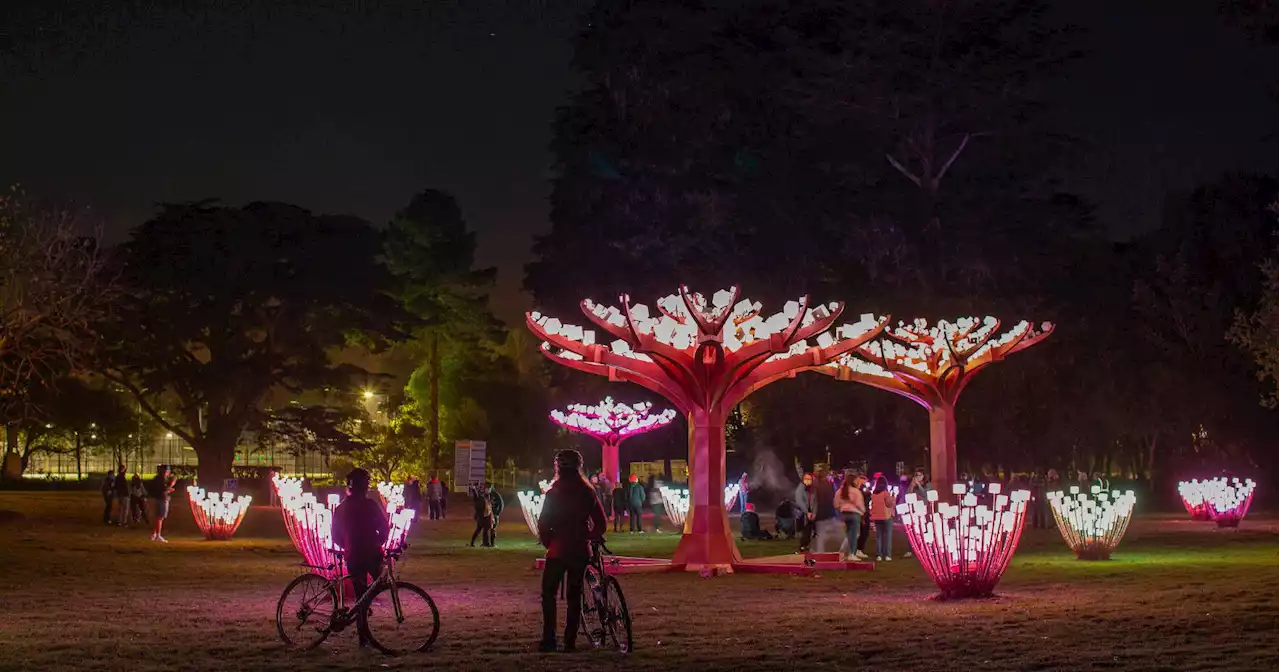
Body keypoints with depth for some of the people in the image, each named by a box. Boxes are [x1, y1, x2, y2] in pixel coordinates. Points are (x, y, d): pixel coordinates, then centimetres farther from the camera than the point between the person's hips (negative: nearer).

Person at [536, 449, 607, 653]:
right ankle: (570, 641, 9)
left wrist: (547, 541, 5)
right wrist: (592, 537, 20)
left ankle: (549, 640, 1)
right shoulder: (588, 492, 2)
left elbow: (544, 524, -11)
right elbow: (600, 521, 4)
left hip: (558, 551, -4)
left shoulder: (553, 494, -10)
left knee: (549, 594, 7)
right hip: (581, 550, 4)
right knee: (574, 595, 10)